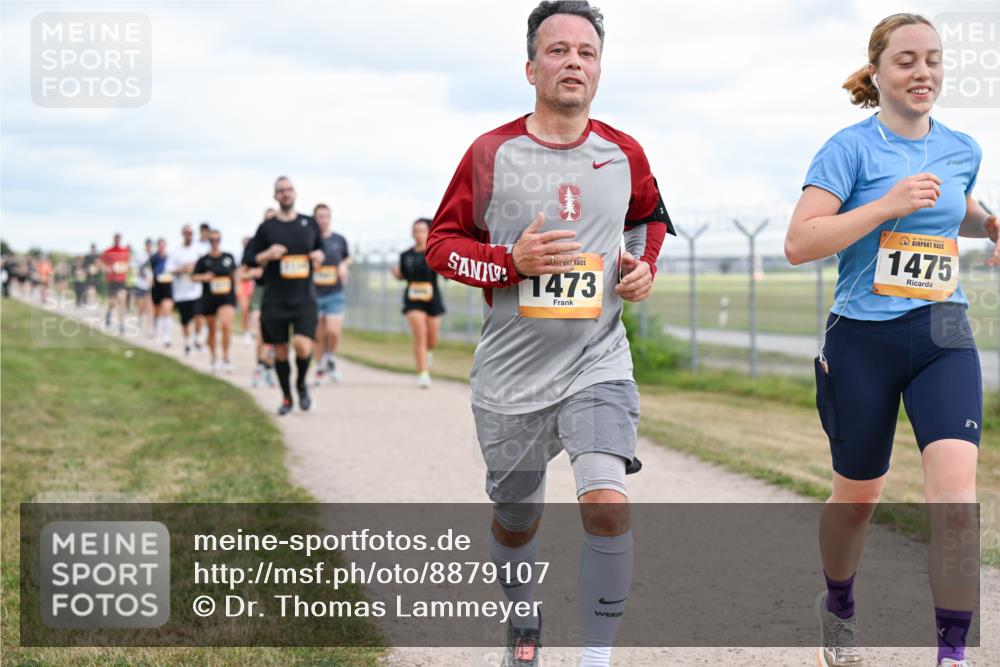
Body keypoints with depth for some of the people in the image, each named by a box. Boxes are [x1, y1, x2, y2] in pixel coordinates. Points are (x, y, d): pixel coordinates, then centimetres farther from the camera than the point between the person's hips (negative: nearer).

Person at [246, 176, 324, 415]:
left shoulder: (310, 223, 7)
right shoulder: (266, 227, 2)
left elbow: (320, 249, 22)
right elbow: (251, 259, 5)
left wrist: (319, 255, -1)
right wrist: (268, 254, -14)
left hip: (304, 297, 0)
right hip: (275, 299, 0)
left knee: (303, 346, -18)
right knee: (280, 351, 5)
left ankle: (301, 385, 12)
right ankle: (286, 398, 24)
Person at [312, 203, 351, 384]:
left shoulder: (339, 240, 4)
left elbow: (347, 258, 23)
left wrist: (344, 266, 3)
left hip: (335, 294, 0)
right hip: (313, 294, 0)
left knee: (333, 332, -14)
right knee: (319, 336, 5)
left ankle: (331, 358, 15)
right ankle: (320, 369, 22)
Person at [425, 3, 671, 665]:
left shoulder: (624, 155, 3)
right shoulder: (491, 153, -4)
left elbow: (651, 216, 23)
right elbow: (441, 242, 1)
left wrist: (645, 265, 3)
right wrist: (512, 262, -16)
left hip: (597, 363, 0)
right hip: (511, 374, 0)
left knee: (607, 502, -21)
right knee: (516, 519, 15)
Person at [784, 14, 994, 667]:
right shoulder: (851, 148, -7)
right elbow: (799, 242, -16)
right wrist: (889, 204, -22)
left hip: (944, 337, 3)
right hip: (864, 341, -3)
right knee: (859, 496, 12)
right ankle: (838, 606, 41)